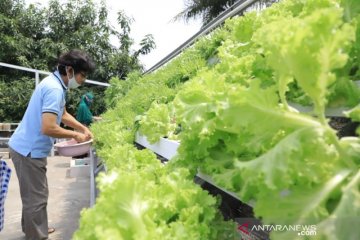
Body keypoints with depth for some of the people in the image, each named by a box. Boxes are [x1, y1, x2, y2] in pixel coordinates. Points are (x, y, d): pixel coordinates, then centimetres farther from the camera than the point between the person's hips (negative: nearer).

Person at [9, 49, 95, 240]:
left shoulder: (55, 83, 7)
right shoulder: (54, 89, -25)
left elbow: (63, 114, 19)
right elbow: (48, 128, -33)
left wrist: (83, 128, 9)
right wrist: (75, 135, -18)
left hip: (29, 147, 10)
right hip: (29, 150, -10)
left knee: (33, 194, 22)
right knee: (36, 197, 2)